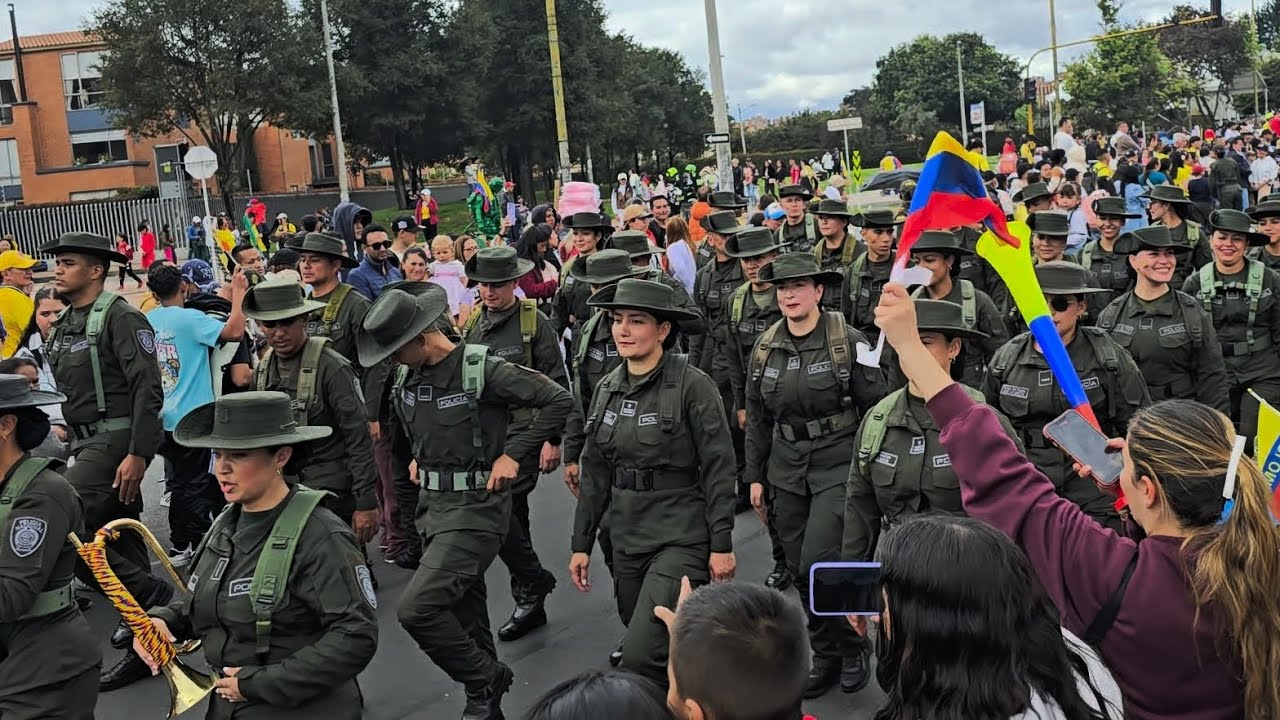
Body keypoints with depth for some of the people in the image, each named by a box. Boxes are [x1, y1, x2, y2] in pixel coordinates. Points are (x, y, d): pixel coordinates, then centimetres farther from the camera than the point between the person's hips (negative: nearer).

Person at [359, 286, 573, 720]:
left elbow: (560, 401, -16)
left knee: (416, 609, -17)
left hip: (476, 507, -8)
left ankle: (486, 681, 4)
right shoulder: (406, 379, 5)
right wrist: (421, 459, 14)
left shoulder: (482, 369, -17)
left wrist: (513, 453, -17)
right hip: (432, 505, 8)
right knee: (463, 615, 16)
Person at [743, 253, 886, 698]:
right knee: (800, 572, 9)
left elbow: (876, 408, -6)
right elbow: (757, 418, 12)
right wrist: (755, 476, 11)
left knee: (818, 563, -14)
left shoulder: (849, 342, -9)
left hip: (839, 466, -5)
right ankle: (825, 656, 27)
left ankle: (853, 645, 11)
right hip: (787, 471, 5)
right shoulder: (765, 348, 5)